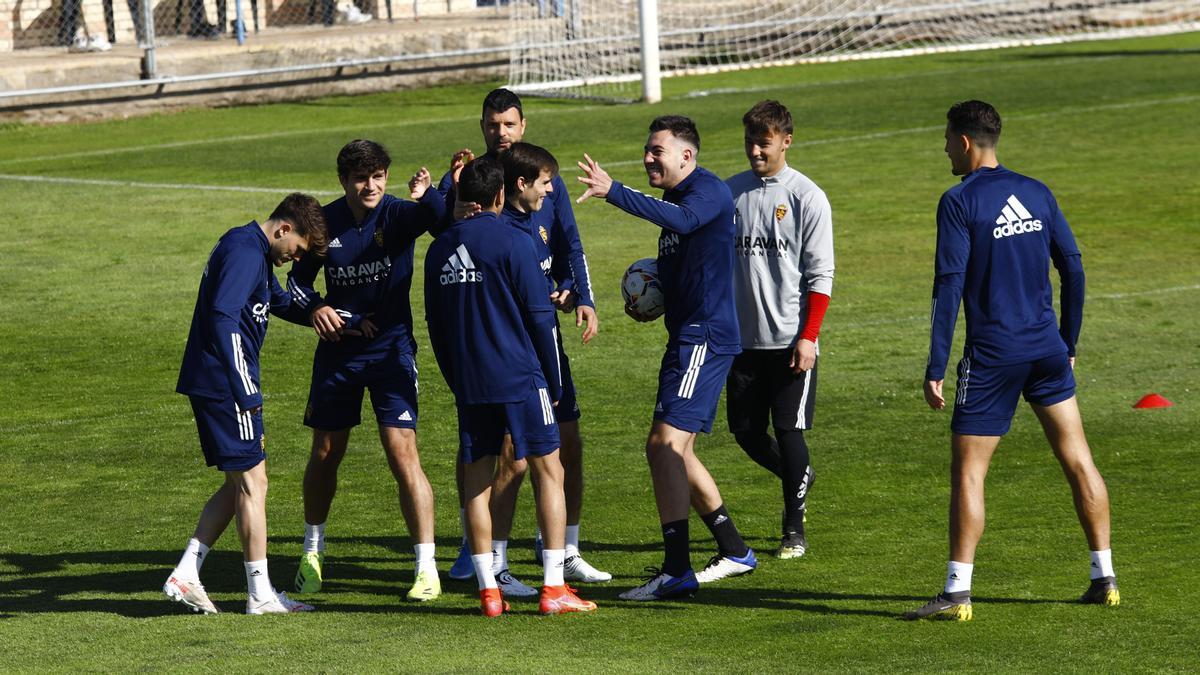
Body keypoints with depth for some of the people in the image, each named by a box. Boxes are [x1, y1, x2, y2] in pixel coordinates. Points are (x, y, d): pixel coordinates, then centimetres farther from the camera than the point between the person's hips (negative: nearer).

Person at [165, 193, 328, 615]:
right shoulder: (244, 251, -15)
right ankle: (261, 595, 3)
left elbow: (281, 303, 35)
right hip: (224, 383, -10)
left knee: (239, 484, 14)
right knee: (252, 482, -3)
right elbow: (223, 318, -25)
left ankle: (185, 575, 10)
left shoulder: (254, 252, 19)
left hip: (209, 385, 10)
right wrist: (244, 390, -26)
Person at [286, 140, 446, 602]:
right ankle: (312, 551, 35)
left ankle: (427, 568, -8)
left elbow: (443, 219, -31)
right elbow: (298, 278, 10)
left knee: (403, 455, -12)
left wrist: (426, 196, -52)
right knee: (325, 455, 13)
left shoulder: (398, 214, -11)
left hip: (391, 350, -3)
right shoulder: (325, 222, -2)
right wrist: (315, 307, -11)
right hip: (337, 351, 3)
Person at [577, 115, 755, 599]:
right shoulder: (676, 200, 19)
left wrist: (614, 192, -42)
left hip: (705, 337, -11)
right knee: (674, 451, 16)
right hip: (687, 337, 11)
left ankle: (676, 571, -18)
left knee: (665, 444, -17)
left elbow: (681, 219, -35)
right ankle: (734, 551, 26)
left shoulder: (708, 190, -11)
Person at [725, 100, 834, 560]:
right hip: (743, 336, 4)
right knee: (745, 431, 6)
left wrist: (808, 337, -13)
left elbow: (820, 275, -6)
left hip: (790, 338, -4)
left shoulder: (807, 197, -5)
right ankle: (797, 480, 34)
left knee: (789, 431, -4)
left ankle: (795, 527, 10)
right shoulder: (731, 192, 7)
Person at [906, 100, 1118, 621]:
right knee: (1077, 460, 12)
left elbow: (949, 286, -13)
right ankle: (1104, 578, 15)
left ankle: (957, 593, -5)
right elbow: (1073, 269, 11)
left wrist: (935, 371, -12)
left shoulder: (960, 202, -8)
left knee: (967, 471, -1)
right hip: (1047, 351, 5)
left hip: (992, 355, -5)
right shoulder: (1036, 194, 9)